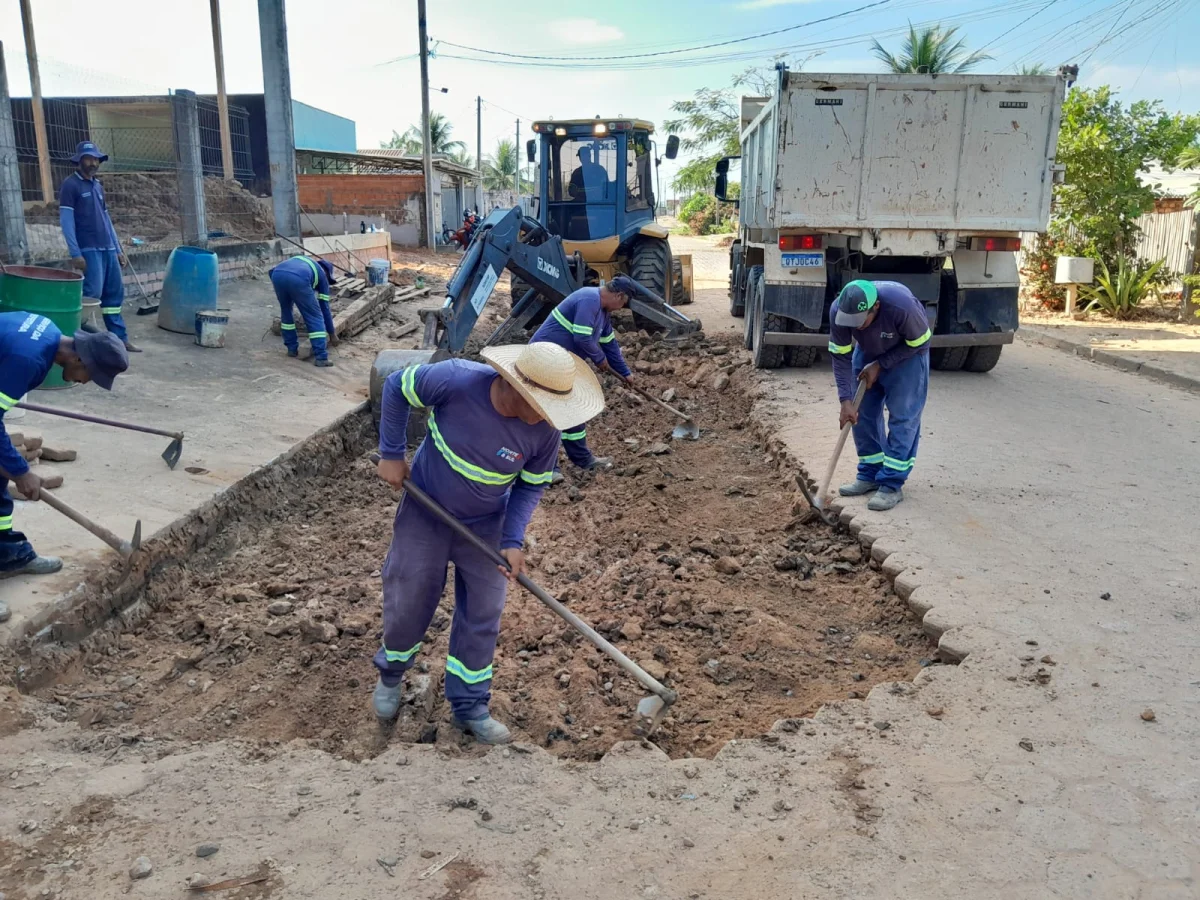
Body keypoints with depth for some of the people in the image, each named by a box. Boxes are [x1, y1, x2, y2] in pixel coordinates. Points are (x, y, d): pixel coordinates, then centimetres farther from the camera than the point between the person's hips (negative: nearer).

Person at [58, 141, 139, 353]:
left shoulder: (98, 186, 18)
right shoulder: (70, 185, -4)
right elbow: (66, 220, -9)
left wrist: (118, 249, 17)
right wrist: (75, 253, -16)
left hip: (108, 248, 7)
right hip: (88, 249, -7)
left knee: (115, 293, 7)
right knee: (92, 293, -12)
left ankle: (120, 339, 12)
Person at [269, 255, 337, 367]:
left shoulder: (301, 259, 44)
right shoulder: (322, 275, 32)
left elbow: (272, 271, 36)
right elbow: (324, 307, 32)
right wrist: (331, 332, 40)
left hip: (277, 275, 4)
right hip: (298, 279, -4)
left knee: (286, 311, 29)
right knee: (315, 317, 9)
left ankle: (292, 348, 34)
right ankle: (321, 357, 3)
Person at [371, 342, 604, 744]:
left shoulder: (545, 431, -23)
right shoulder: (455, 379, -31)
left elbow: (532, 485, -7)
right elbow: (395, 387, -13)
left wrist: (513, 540, -17)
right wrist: (391, 454, -12)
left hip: (485, 527, 2)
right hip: (424, 514, -1)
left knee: (482, 616, 8)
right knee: (407, 604, 13)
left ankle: (469, 706, 29)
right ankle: (389, 676, 44)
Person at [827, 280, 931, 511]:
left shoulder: (901, 306, -40)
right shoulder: (839, 310, -30)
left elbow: (919, 344, -22)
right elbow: (840, 357, -20)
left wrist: (880, 365, -21)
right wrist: (846, 400, -25)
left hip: (907, 351, -4)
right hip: (868, 351, 4)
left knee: (902, 416, -10)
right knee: (863, 413, 4)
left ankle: (892, 485, -7)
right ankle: (869, 475, 17)